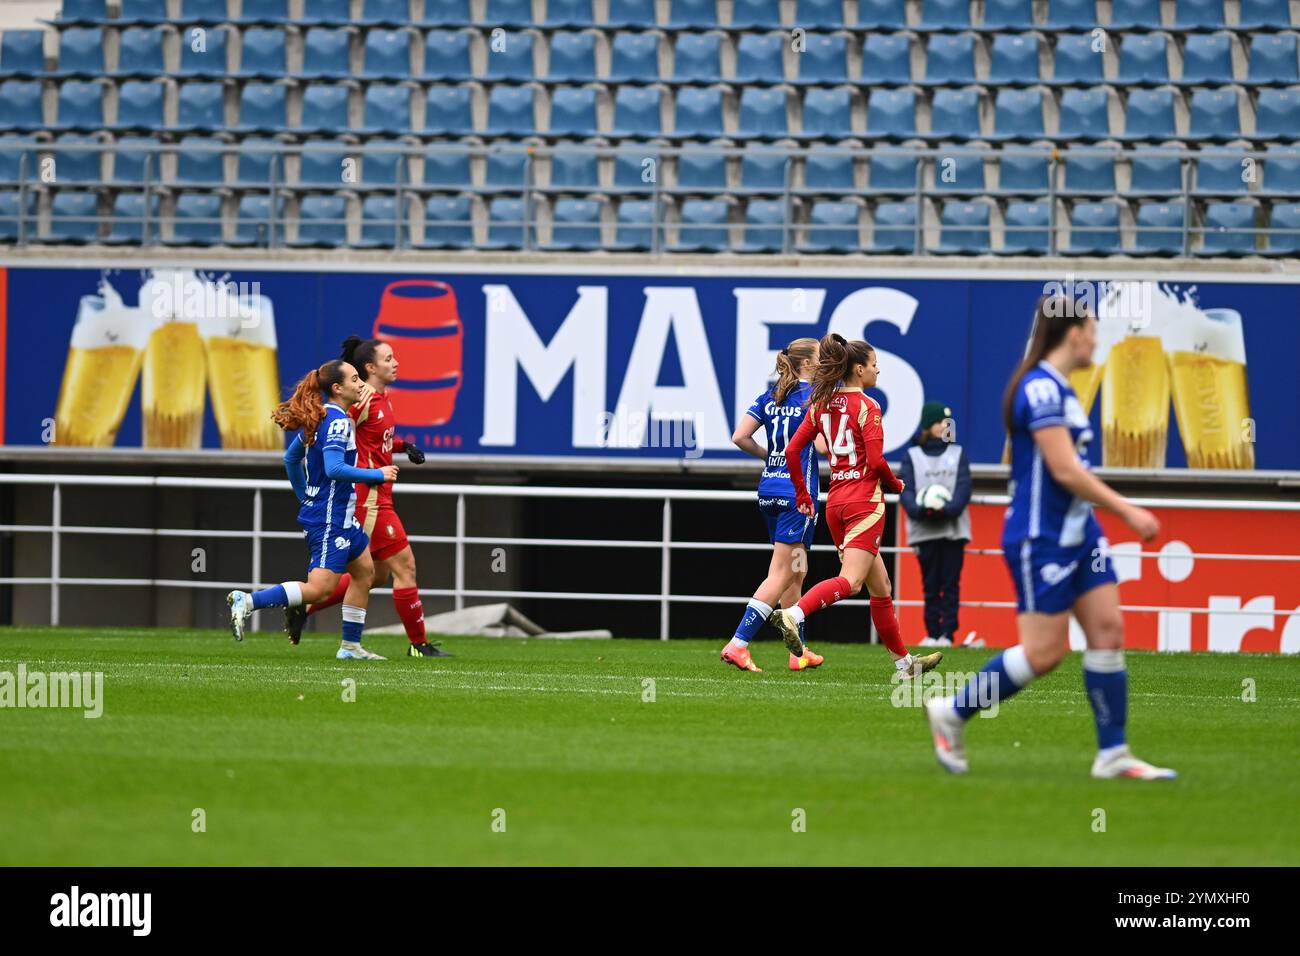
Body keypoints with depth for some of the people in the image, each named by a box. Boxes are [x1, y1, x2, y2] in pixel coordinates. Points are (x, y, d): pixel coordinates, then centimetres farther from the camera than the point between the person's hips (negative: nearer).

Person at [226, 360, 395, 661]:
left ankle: (351, 646, 23)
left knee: (364, 570, 19)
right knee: (318, 587, -13)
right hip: (330, 519, -11)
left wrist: (305, 497, 29)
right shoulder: (336, 420, -18)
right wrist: (377, 475, -21)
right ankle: (248, 601, -18)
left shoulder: (319, 417, 10)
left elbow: (291, 458, 19)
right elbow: (334, 468, -29)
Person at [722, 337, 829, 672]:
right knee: (781, 575, -6)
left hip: (769, 489, 8)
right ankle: (737, 644, -15)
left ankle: (799, 651, 21)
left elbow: (740, 437, 4)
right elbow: (822, 445, -18)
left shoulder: (770, 397, 9)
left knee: (796, 572, 16)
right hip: (798, 490, -8)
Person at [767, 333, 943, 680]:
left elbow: (792, 450, 8)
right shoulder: (867, 407, -9)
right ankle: (793, 614, -39)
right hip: (865, 500, -8)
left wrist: (802, 494, 17)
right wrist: (895, 485, 3)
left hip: (835, 502, 8)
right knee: (851, 580, -18)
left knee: (880, 587, 15)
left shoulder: (821, 404, 10)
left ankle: (903, 662, 21)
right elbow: (876, 461, -16)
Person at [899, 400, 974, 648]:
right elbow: (905, 491, -1)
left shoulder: (957, 453, 12)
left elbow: (963, 488, 0)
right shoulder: (912, 456, 9)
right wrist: (920, 510, -21)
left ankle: (947, 633, -4)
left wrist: (948, 509, -18)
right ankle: (932, 634, 3)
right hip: (925, 531, 0)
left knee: (951, 583, -4)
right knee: (931, 585, 0)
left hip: (954, 528, 0)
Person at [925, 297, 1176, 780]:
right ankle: (952, 713, 10)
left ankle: (1113, 754, 4)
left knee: (1108, 629, 2)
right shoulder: (1041, 388, -18)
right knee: (1044, 652, -6)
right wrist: (1128, 511, -18)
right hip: (1040, 539, -10)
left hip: (1076, 532, 10)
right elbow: (1064, 469, -22)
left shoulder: (1056, 388, 13)